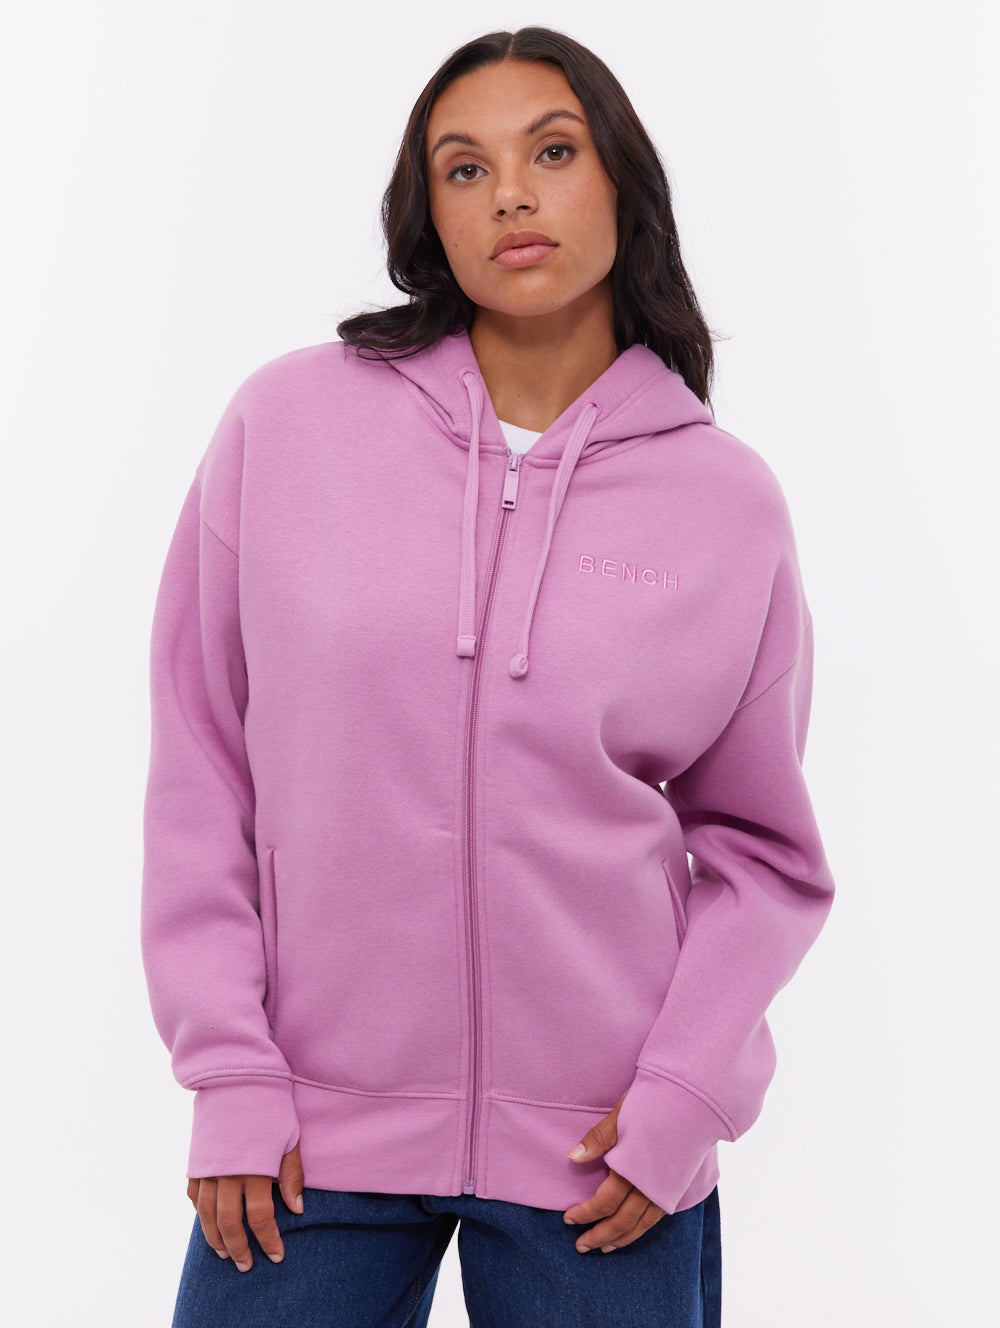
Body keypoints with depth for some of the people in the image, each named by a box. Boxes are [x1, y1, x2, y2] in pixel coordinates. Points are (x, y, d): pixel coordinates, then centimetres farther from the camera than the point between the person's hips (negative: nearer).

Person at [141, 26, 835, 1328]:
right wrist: (228, 1072, -3)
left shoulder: (730, 502, -1)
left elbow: (760, 847, 4)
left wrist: (680, 1096, -7)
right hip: (309, 1137, 0)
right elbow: (199, 770, 0)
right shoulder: (287, 422, -2)